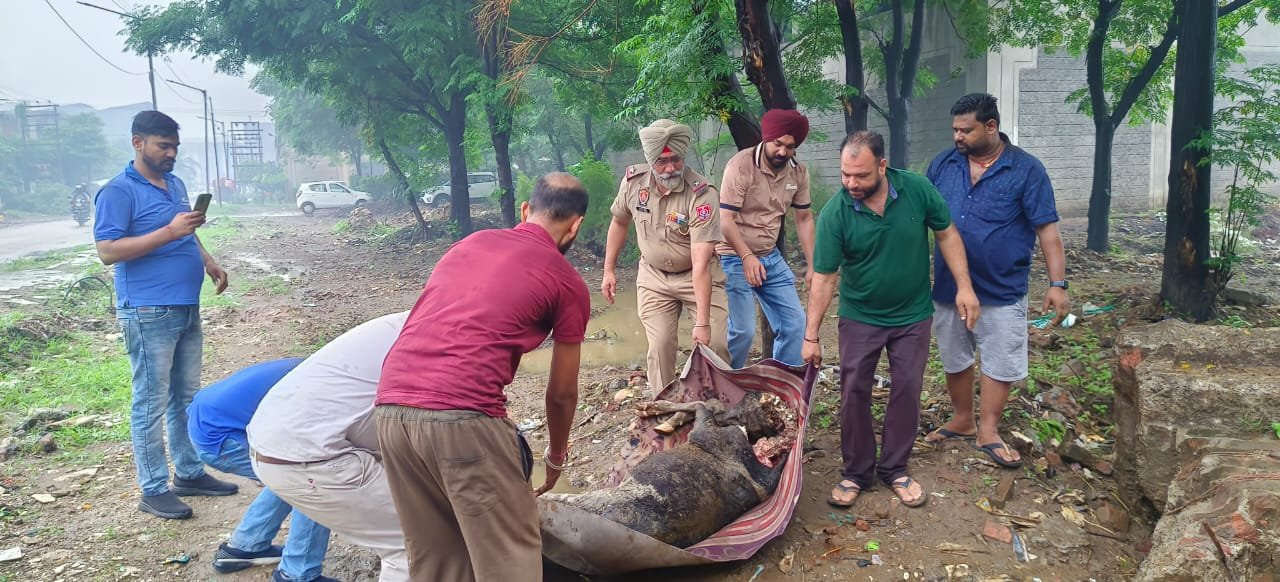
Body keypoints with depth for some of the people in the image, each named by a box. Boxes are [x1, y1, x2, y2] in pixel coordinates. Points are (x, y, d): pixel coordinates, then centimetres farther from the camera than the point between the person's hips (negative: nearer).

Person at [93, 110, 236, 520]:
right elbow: (107, 251, -17)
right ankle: (153, 490, 8)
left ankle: (189, 473, 26)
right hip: (148, 314, -8)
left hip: (187, 309, 8)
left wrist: (209, 263, 10)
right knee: (151, 404, -1)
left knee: (187, 398, 15)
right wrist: (169, 231, -23)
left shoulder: (176, 184, 15)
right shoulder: (119, 191, -10)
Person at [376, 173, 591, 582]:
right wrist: (556, 458, 33)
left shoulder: (469, 242, 23)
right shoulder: (568, 283, 7)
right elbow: (562, 393, 14)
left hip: (390, 407, 7)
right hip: (461, 416, -6)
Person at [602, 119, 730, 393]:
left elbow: (700, 263, -33)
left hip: (698, 276, -3)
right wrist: (609, 270, 8)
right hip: (654, 278, 3)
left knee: (716, 344, -7)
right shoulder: (633, 181, -14)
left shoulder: (702, 195, -28)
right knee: (660, 347, -1)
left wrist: (702, 322, -34)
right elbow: (619, 222, 7)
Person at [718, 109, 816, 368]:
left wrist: (812, 265, 4)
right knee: (743, 331, -11)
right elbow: (725, 220, -20)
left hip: (771, 257, 6)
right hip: (735, 259, -6)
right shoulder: (741, 165, -17)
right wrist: (747, 257, -31)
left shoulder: (799, 172, 0)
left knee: (795, 322, 5)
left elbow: (804, 219, 9)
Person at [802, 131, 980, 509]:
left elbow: (946, 234, -1)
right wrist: (811, 336, -15)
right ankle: (856, 472, 17)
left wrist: (964, 287, -7)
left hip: (912, 315, 1)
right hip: (860, 318, -1)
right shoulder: (835, 214, -20)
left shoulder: (917, 190, -16)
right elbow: (823, 278, -17)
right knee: (853, 392, 1)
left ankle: (894, 469, 22)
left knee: (907, 391, 7)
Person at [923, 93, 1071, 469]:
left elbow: (1047, 229, -8)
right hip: (947, 287, 3)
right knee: (954, 359, 16)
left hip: (1002, 290, -3)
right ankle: (962, 420, 34)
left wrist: (1057, 284, -13)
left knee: (1000, 361, 6)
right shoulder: (942, 165, 0)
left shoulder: (1026, 170, -9)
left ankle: (988, 431, 22)